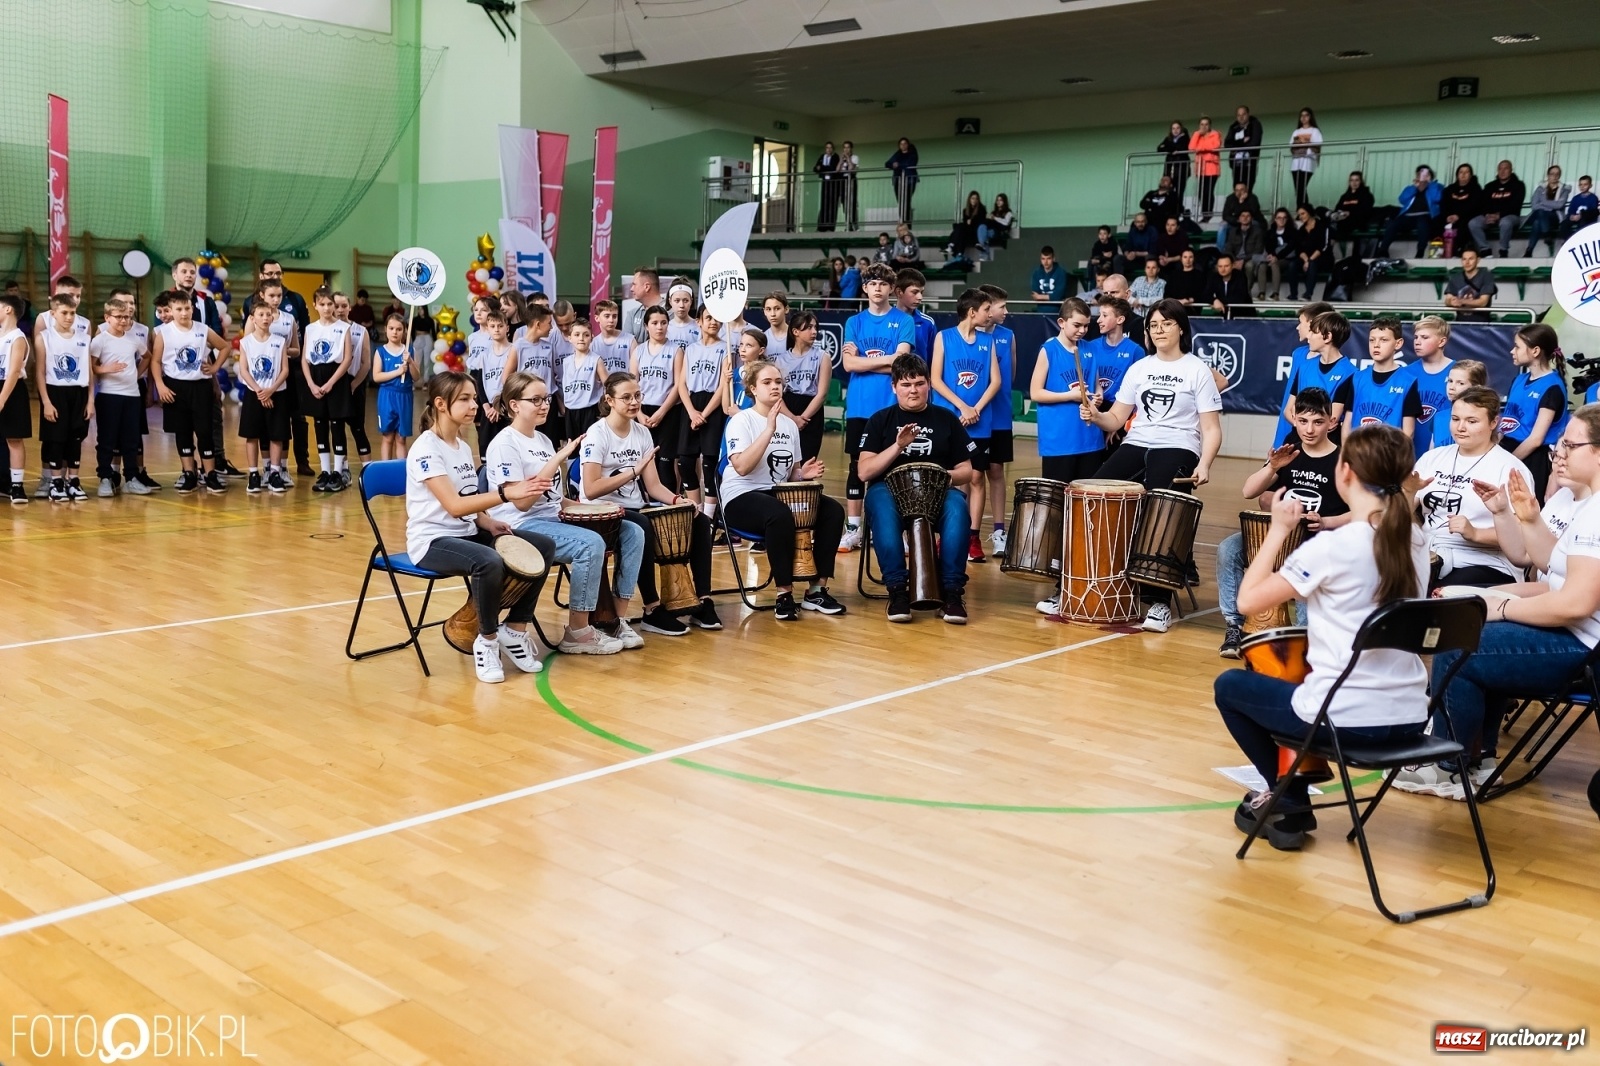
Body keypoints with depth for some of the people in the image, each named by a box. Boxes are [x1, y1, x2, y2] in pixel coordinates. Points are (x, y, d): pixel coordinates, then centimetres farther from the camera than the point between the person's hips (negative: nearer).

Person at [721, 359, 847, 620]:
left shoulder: (790, 424, 12)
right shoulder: (741, 421, -6)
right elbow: (741, 467, -23)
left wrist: (805, 474, -2)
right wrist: (769, 429, -25)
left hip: (780, 493, 7)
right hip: (742, 497, -7)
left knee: (833, 510, -15)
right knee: (780, 515, -38)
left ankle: (816, 590, -9)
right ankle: (784, 594, -24)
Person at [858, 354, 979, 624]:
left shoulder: (947, 420, 11)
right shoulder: (880, 421, 7)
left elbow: (966, 471, 10)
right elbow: (864, 472, -5)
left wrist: (947, 476, -13)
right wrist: (898, 446, -17)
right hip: (889, 489, -1)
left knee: (957, 508, -33)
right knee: (883, 508, -37)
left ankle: (952, 590, -29)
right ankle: (897, 589, -32)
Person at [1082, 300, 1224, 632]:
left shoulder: (1198, 370, 3)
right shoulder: (1138, 368, 16)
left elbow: (1211, 429, -2)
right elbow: (1117, 419, 12)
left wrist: (1204, 465, -19)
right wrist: (1096, 416, -11)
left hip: (1178, 450, -4)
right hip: (1135, 445, 4)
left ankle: (1158, 601, -21)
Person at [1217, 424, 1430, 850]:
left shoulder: (1330, 547, -17)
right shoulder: (1415, 542, 4)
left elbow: (1248, 600, -11)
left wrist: (1279, 530, -3)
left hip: (1347, 719, -7)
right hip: (1409, 719, 7)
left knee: (1230, 685, 19)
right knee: (1306, 683, 35)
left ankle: (1289, 804, 17)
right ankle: (1291, 796, 26)